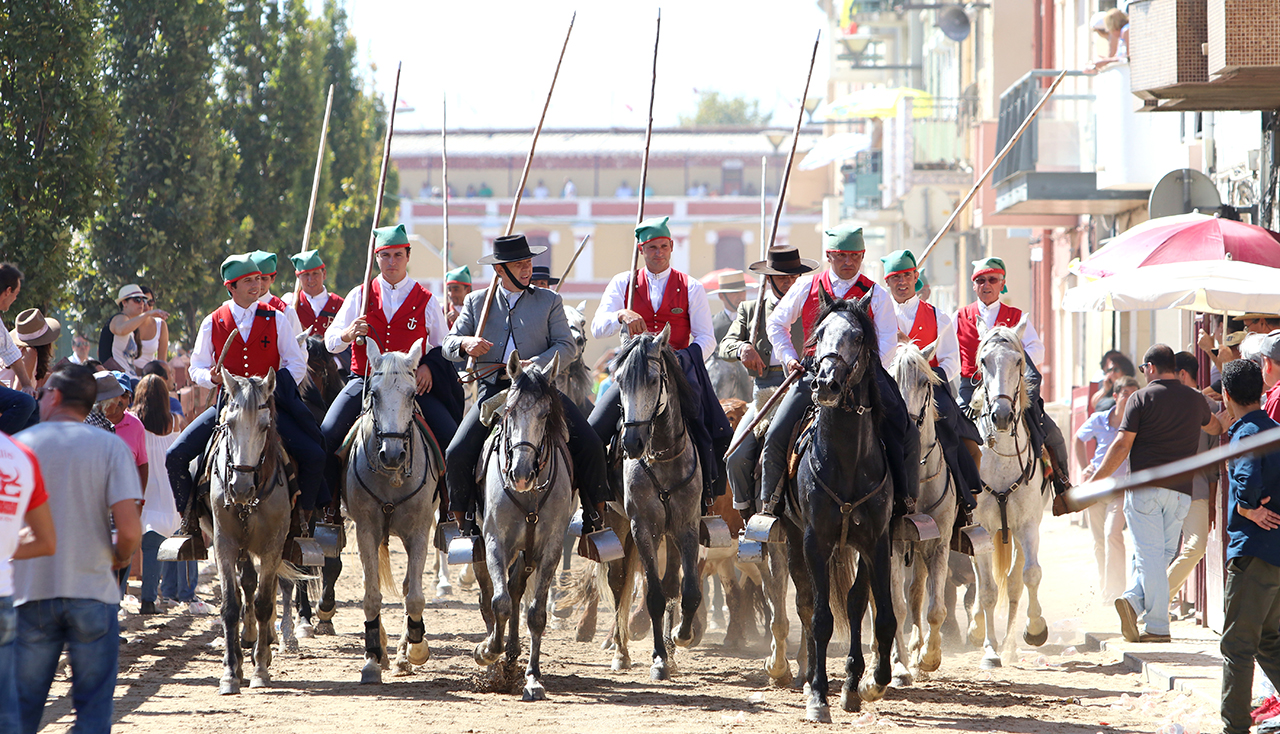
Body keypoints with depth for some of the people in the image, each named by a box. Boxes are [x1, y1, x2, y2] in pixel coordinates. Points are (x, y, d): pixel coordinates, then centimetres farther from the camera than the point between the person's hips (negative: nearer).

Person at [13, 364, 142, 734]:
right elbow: (129, 527, -12)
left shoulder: (17, 445, 0)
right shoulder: (110, 446, -3)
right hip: (92, 591, -1)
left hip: (30, 593, 1)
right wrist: (120, 556, 9)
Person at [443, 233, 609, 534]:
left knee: (590, 447, -16)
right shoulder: (476, 302, 14)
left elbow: (566, 346, 2)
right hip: (493, 390, 0)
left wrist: (535, 365, -16)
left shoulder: (549, 301, 11)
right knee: (457, 455, -19)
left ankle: (595, 519, 2)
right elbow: (449, 344, 11)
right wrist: (465, 344, -14)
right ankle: (464, 525, 2)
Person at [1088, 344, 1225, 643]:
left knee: (1150, 555, -3)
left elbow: (1122, 446, -7)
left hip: (1145, 487, -3)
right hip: (1181, 491, 3)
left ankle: (1158, 626, -9)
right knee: (1163, 553, 11)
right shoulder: (1195, 399, 11)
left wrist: (1095, 479, 2)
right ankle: (1134, 600, -6)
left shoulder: (1142, 398, -3)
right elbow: (1215, 428, 33)